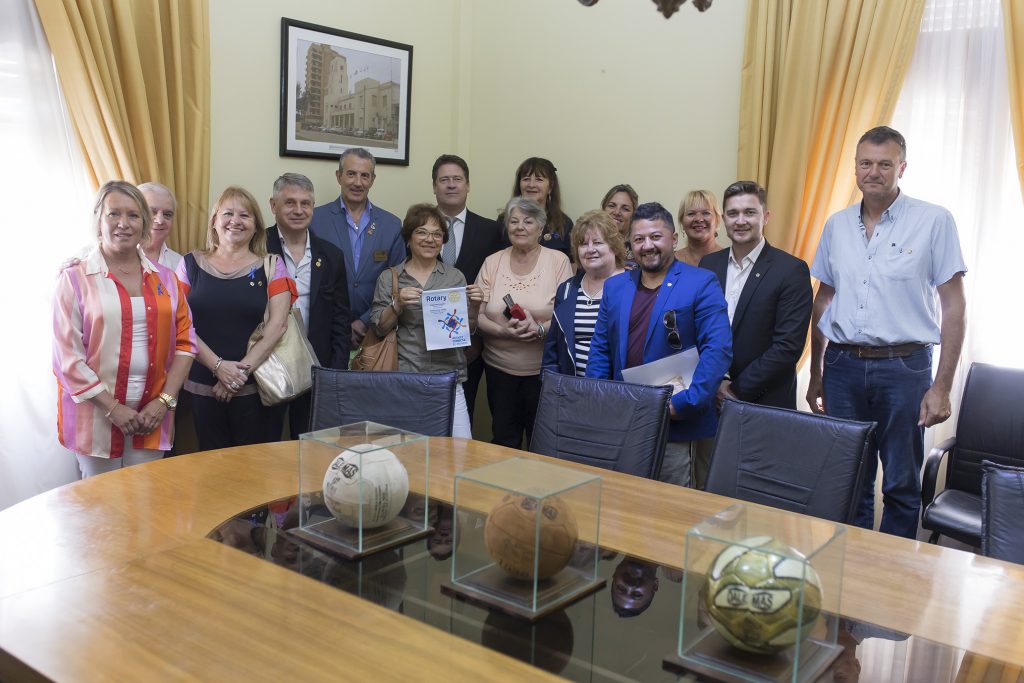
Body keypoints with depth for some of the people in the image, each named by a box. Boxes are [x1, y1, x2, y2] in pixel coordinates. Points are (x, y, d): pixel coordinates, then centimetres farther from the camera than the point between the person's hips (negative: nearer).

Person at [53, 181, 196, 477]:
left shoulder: (164, 278, 8)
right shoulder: (75, 278, -3)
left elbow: (184, 341, 7)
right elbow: (67, 356, -7)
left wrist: (165, 400, -4)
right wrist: (113, 408, -12)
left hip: (151, 416, 3)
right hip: (96, 416, -3)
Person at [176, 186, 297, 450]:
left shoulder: (271, 266, 5)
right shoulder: (191, 263, 8)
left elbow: (278, 324, -5)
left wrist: (243, 369, -12)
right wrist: (218, 366, -11)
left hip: (257, 388, -1)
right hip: (203, 387, 1)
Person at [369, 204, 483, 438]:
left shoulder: (455, 276, 10)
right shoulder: (389, 278, 7)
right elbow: (379, 329, 3)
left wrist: (474, 306, -7)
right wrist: (397, 304, -12)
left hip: (448, 377, 1)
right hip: (403, 377, -1)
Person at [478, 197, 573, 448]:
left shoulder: (558, 260, -2)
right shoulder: (492, 262, 5)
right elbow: (476, 314, 2)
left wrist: (539, 329, -23)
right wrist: (502, 330, -17)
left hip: (544, 369, -2)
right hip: (499, 368, 2)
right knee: (504, 440, 11)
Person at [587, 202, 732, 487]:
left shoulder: (702, 284, -5)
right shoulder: (615, 286, 12)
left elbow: (719, 348, -12)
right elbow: (600, 350, 13)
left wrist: (686, 403, -17)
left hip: (677, 425, -4)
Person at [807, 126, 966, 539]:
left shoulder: (934, 221, -3)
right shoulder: (837, 225, 8)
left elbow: (954, 307, -4)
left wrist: (942, 387, -9)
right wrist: (815, 375, 14)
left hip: (904, 368, -3)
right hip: (843, 366, 3)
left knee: (901, 485, 7)